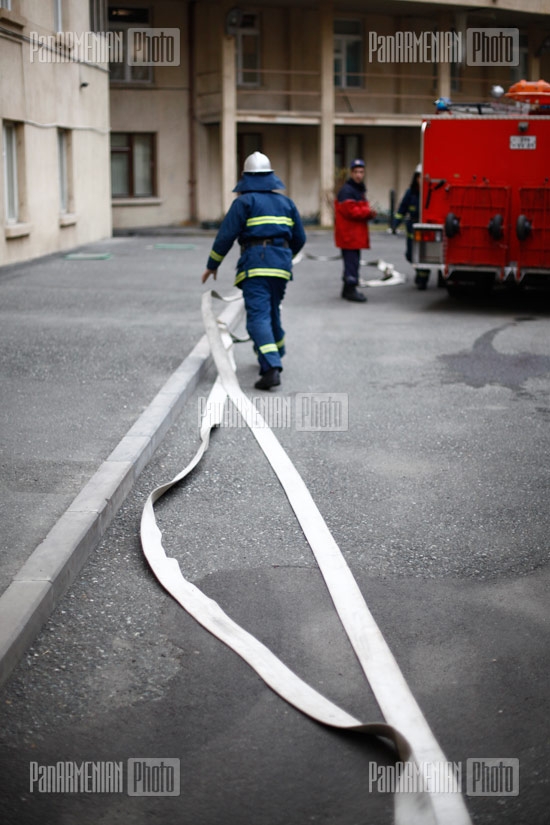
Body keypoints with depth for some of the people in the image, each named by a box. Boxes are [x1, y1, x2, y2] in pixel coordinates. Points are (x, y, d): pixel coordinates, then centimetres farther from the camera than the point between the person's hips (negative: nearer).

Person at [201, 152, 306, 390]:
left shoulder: (244, 201, 0)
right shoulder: (285, 202, 17)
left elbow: (226, 235, -4)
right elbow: (299, 238, 20)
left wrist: (212, 265, 5)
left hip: (255, 262, -6)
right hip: (281, 263, 6)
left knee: (258, 316, -12)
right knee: (272, 311, 24)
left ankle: (271, 368, -27)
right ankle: (276, 355, 40)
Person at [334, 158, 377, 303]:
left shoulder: (360, 189, 19)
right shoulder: (346, 191, -14)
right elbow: (350, 211, -22)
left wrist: (369, 213, 0)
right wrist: (368, 212, -16)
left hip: (356, 233, 10)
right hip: (348, 233, -10)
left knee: (352, 261, 15)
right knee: (352, 260, -11)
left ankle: (348, 289, 23)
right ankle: (351, 290, -9)